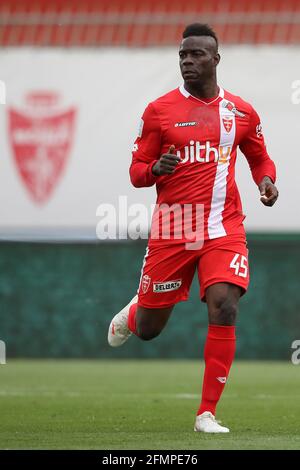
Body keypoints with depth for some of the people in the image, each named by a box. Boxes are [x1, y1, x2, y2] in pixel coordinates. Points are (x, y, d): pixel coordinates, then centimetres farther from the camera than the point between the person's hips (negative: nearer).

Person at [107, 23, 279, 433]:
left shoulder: (241, 112, 5)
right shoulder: (159, 110, 0)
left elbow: (260, 157, 21)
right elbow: (137, 171, 4)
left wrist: (267, 180, -1)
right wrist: (156, 169, -19)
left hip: (224, 229, 0)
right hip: (171, 229, 0)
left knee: (224, 310, -19)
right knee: (148, 329, 7)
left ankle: (207, 414, -8)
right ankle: (132, 313, 48)